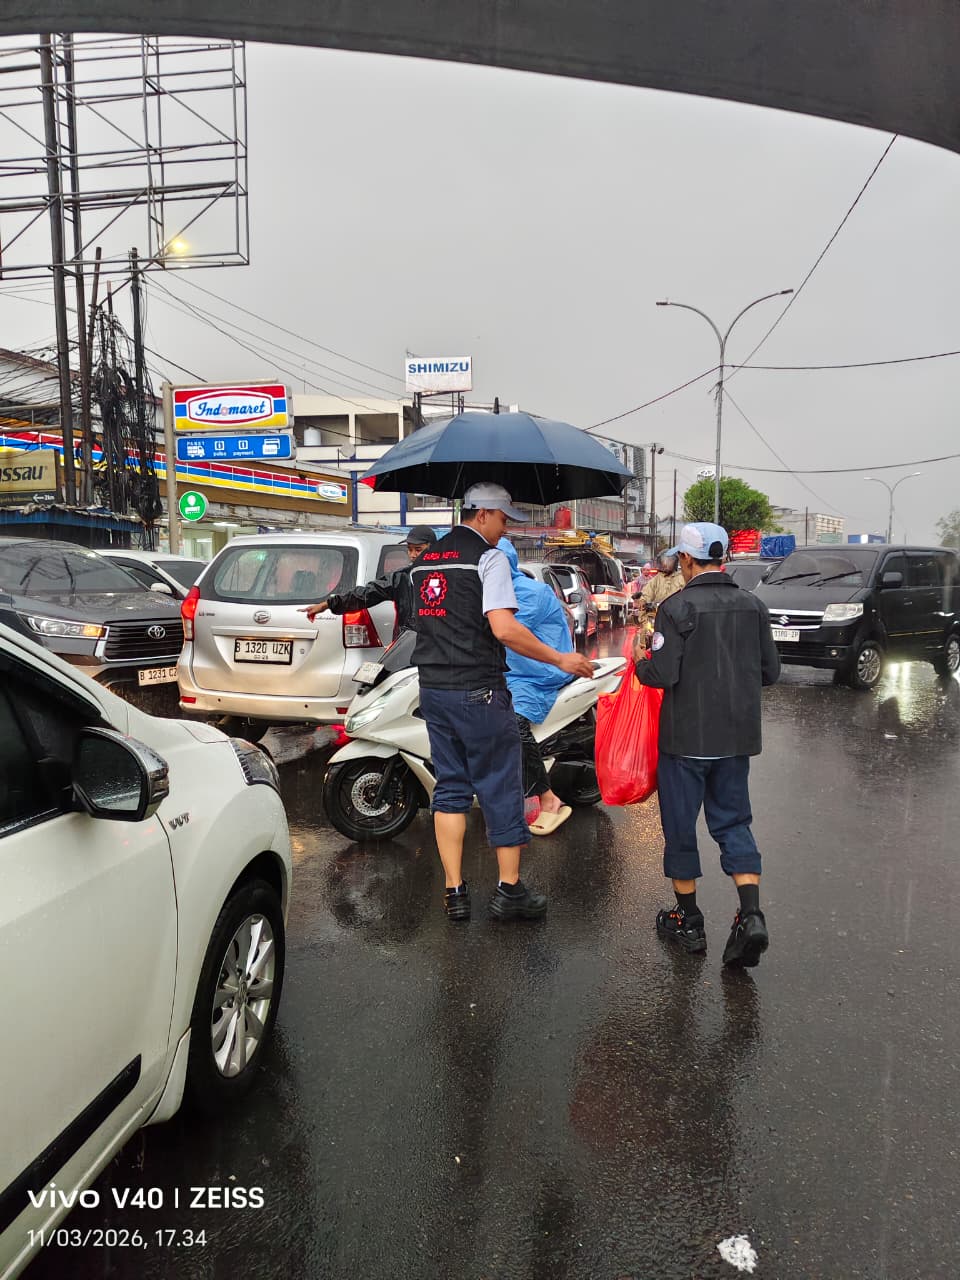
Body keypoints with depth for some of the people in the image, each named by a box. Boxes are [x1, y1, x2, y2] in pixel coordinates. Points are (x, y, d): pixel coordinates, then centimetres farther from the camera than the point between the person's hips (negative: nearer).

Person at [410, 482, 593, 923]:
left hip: (433, 689, 7)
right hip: (478, 692, -7)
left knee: (449, 788, 12)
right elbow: (504, 629, -20)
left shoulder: (423, 561, 14)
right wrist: (560, 659, -12)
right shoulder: (489, 557, -10)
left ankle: (454, 893, 14)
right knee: (500, 788, 4)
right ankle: (509, 891, 12)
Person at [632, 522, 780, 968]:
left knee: (680, 825, 10)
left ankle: (688, 921, 21)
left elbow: (662, 675, -17)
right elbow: (770, 672, 8)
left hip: (687, 736, -5)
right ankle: (751, 915, 2)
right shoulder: (753, 606, 3)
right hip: (738, 736, 5)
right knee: (733, 822, 15)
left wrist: (639, 662, 3)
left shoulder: (677, 608, -14)